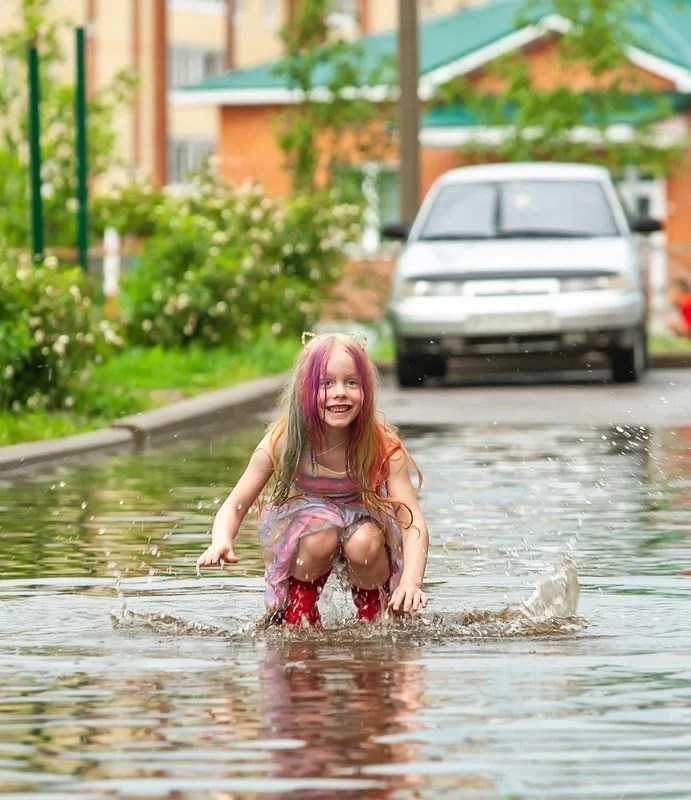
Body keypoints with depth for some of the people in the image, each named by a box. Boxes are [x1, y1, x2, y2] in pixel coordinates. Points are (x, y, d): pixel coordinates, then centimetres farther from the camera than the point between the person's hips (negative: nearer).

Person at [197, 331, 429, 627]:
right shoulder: (282, 442, -24)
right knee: (320, 537, -33)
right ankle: (297, 618, -7)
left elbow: (413, 522, -31)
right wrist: (221, 543, -41)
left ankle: (372, 619, -3)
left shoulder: (383, 447, -25)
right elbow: (234, 506, -17)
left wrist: (411, 582, -49)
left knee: (364, 543, -33)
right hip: (300, 522, 0)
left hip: (361, 524, 1)